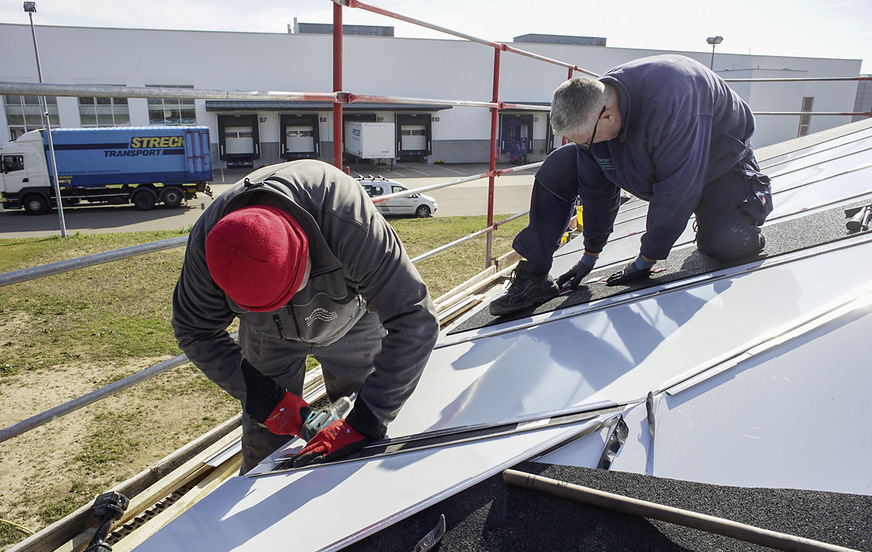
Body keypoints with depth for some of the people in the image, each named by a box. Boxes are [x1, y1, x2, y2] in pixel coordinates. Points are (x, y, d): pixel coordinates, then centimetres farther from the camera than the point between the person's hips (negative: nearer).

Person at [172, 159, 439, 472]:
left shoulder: (352, 227, -45)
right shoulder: (207, 245, -33)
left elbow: (415, 321, -41)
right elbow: (195, 332, -15)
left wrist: (364, 424, -42)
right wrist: (262, 398, -25)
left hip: (351, 322, -1)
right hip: (269, 336, 2)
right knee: (263, 446, 4)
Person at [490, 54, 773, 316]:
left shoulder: (669, 103, -43)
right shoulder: (590, 108, -21)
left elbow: (675, 191, -36)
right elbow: (597, 187, -10)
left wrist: (645, 260, -25)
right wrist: (590, 255, -2)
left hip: (715, 162, -5)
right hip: (646, 160, 5)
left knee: (727, 246, -29)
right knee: (558, 167, -13)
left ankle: (755, 195, 10)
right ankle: (534, 276, -11)